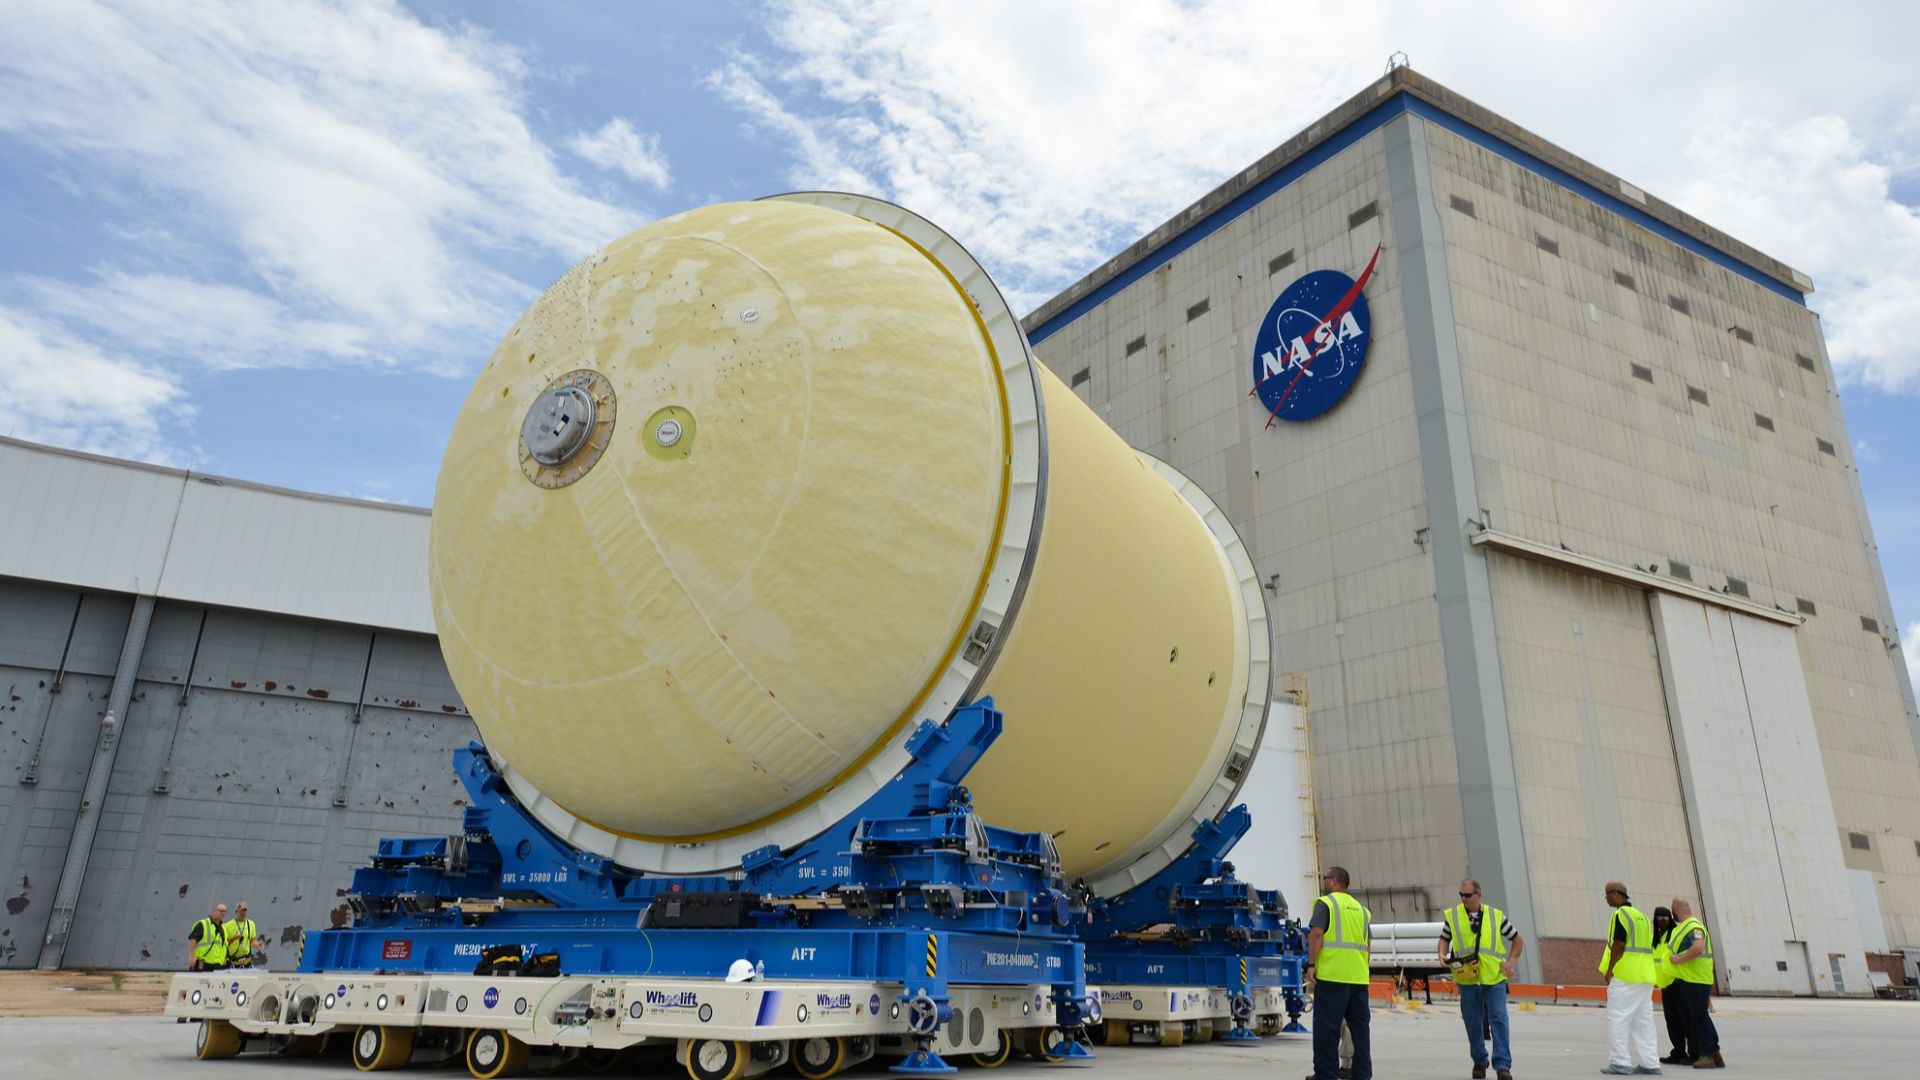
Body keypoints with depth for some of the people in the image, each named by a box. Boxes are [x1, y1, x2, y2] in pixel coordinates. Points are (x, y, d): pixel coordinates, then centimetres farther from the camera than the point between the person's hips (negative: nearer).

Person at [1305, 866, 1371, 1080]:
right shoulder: (1360, 908, 19)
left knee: (1327, 1026, -1)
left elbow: (1316, 933, -14)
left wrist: (1311, 964, -13)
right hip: (1359, 976, 6)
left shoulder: (1325, 903, -2)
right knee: (1359, 1026, 11)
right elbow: (1367, 943, 21)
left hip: (1332, 974, -6)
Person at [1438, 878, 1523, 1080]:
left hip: (1494, 979, -1)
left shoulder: (1496, 916, 3)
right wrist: (1443, 955, -6)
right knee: (1473, 1023, 7)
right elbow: (1444, 939, 14)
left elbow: (1518, 940, 13)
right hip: (1467, 980, 1)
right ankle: (1479, 1061, 26)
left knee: (1499, 1020, -10)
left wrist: (1511, 961, 0)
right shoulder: (1452, 915, 4)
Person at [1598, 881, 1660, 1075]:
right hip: (1645, 976, 9)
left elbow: (1618, 945, -18)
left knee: (1617, 1019, -4)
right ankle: (1650, 1063, 12)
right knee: (1643, 1021, 11)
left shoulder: (1620, 915, -11)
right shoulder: (1642, 915, 16)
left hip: (1624, 976, -9)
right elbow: (1647, 946, 19)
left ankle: (1620, 1062, -6)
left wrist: (1609, 971, -10)